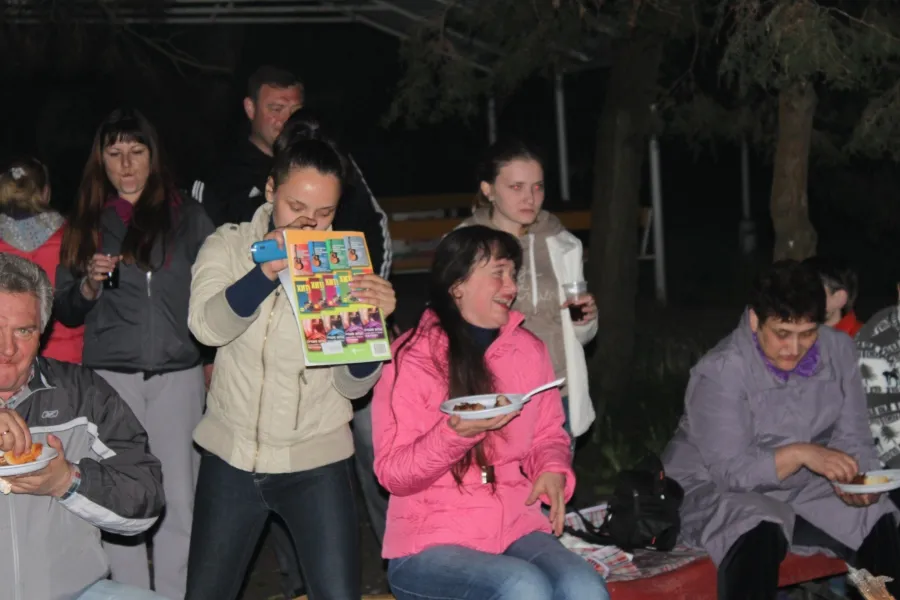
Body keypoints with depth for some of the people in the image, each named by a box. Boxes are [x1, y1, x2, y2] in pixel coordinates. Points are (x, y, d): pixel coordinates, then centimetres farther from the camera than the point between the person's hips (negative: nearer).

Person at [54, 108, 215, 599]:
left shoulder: (187, 215, 8)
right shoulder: (88, 223, 11)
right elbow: (66, 312, 13)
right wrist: (89, 285, -7)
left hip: (178, 374, -1)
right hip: (110, 376, 1)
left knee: (178, 501, -3)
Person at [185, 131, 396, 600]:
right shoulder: (229, 246, -4)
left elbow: (353, 385, -8)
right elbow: (207, 326, -24)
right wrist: (269, 270, -40)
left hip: (316, 461, -1)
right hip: (231, 455, 1)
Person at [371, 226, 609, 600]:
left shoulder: (529, 350, 9)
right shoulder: (412, 358, -6)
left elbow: (548, 436, 20)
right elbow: (392, 473, -7)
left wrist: (552, 470, -4)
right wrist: (456, 434, -23)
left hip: (516, 527, 4)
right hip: (430, 544, -4)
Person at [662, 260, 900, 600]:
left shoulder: (838, 350, -5)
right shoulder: (720, 372, -21)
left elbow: (853, 438, -3)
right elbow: (730, 471, -23)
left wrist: (854, 478, -25)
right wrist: (800, 453, -36)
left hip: (804, 489, 5)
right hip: (719, 491, -5)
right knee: (759, 533, -36)